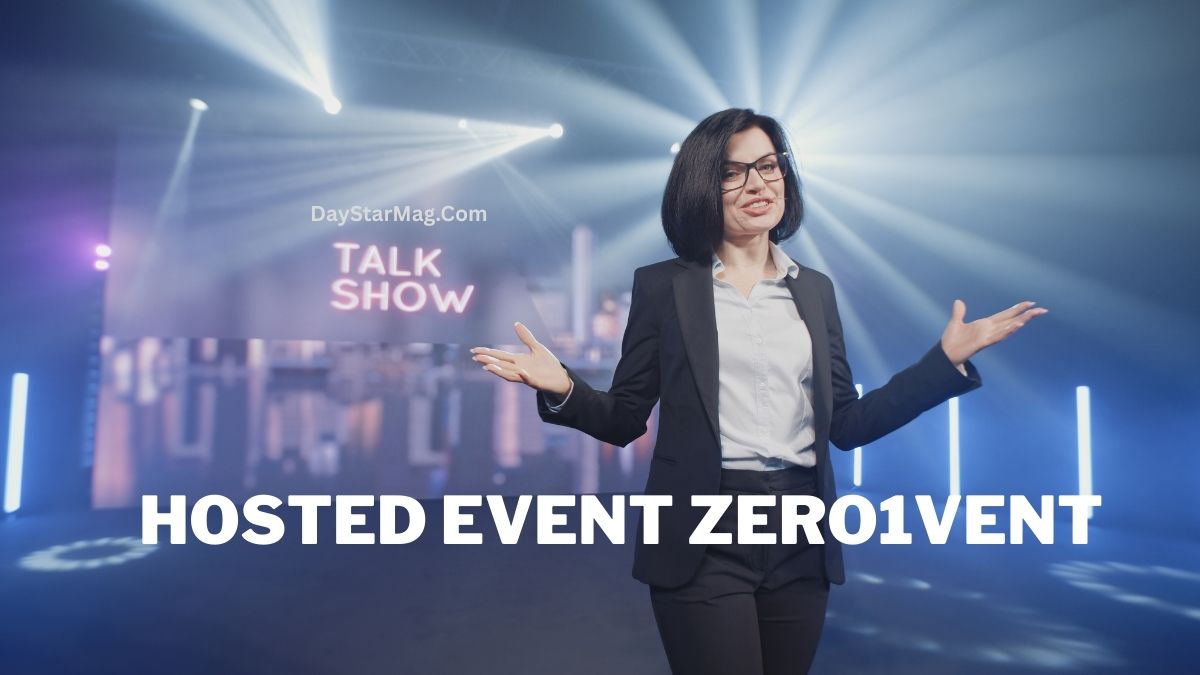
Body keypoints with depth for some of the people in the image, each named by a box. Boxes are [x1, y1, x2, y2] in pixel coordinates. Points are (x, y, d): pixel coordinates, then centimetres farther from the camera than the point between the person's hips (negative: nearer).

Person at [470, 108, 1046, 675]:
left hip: (801, 538, 4)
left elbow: (845, 425, 7)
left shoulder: (814, 289, 9)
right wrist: (564, 389, -19)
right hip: (704, 536, -3)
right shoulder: (663, 286, 0)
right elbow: (625, 420, 0)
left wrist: (947, 359, 3)